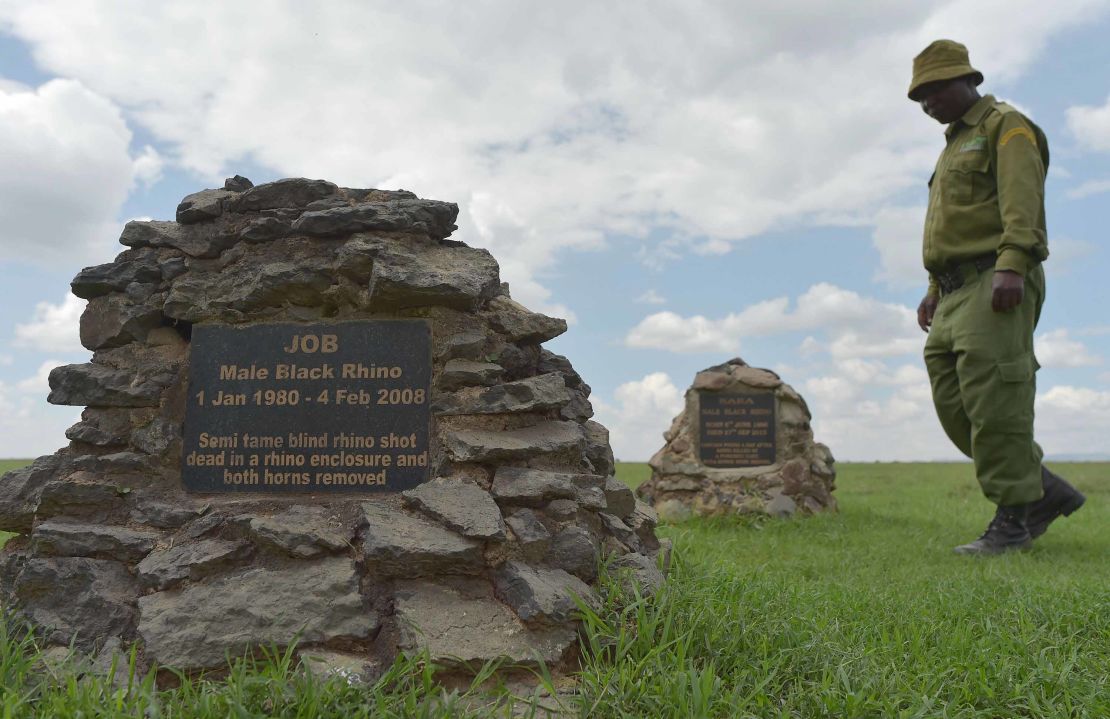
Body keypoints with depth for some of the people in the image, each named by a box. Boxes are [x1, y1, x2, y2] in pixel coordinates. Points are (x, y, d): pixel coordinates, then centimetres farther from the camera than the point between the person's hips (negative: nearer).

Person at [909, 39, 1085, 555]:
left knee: (992, 404, -12)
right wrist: (935, 291, 21)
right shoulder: (955, 145, 29)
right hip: (956, 297, 9)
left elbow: (1022, 202, -14)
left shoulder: (1007, 127, 2)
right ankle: (1044, 491, 11)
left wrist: (1011, 266, -28)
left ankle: (1013, 518, -5)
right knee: (954, 406, 2)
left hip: (995, 284, -9)